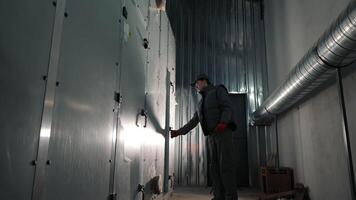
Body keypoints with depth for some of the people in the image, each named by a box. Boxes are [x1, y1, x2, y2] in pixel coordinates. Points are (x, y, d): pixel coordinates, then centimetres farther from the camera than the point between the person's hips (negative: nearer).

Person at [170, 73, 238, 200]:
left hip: (224, 131, -7)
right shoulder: (201, 103, 25)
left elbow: (228, 108, -11)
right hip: (212, 136, 7)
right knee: (215, 167, -2)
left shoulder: (218, 90, 4)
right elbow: (194, 122, 21)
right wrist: (179, 132, 13)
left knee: (226, 164, -14)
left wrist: (223, 123, -29)